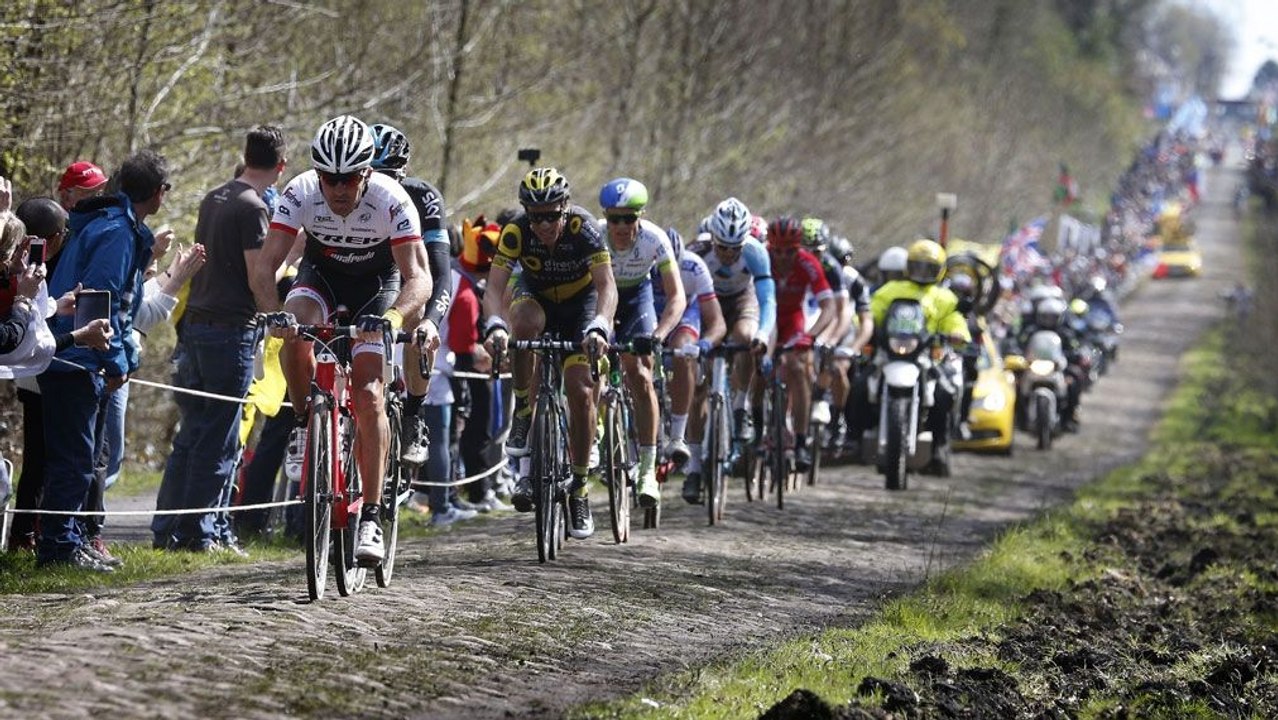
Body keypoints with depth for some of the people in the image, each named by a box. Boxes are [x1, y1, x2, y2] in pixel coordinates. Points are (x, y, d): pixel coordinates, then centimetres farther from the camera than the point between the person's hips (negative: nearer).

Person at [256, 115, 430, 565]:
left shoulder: (391, 200, -31)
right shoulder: (300, 193, -27)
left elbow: (418, 277, -36)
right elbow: (264, 268, -28)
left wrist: (392, 317, -55)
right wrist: (274, 313, -48)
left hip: (377, 282, -2)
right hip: (321, 274, 2)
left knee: (367, 395, -17)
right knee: (294, 334, -32)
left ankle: (370, 518, -14)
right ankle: (306, 422, -5)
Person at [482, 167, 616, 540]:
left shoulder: (583, 229, -31)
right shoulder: (516, 232, -27)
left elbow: (607, 286, -38)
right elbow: (494, 287, -33)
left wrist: (599, 327, -57)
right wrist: (495, 325, -53)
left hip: (580, 302, -1)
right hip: (536, 296, 1)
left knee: (580, 390, -13)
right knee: (524, 321, -37)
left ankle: (579, 489, -1)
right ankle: (523, 413, -20)